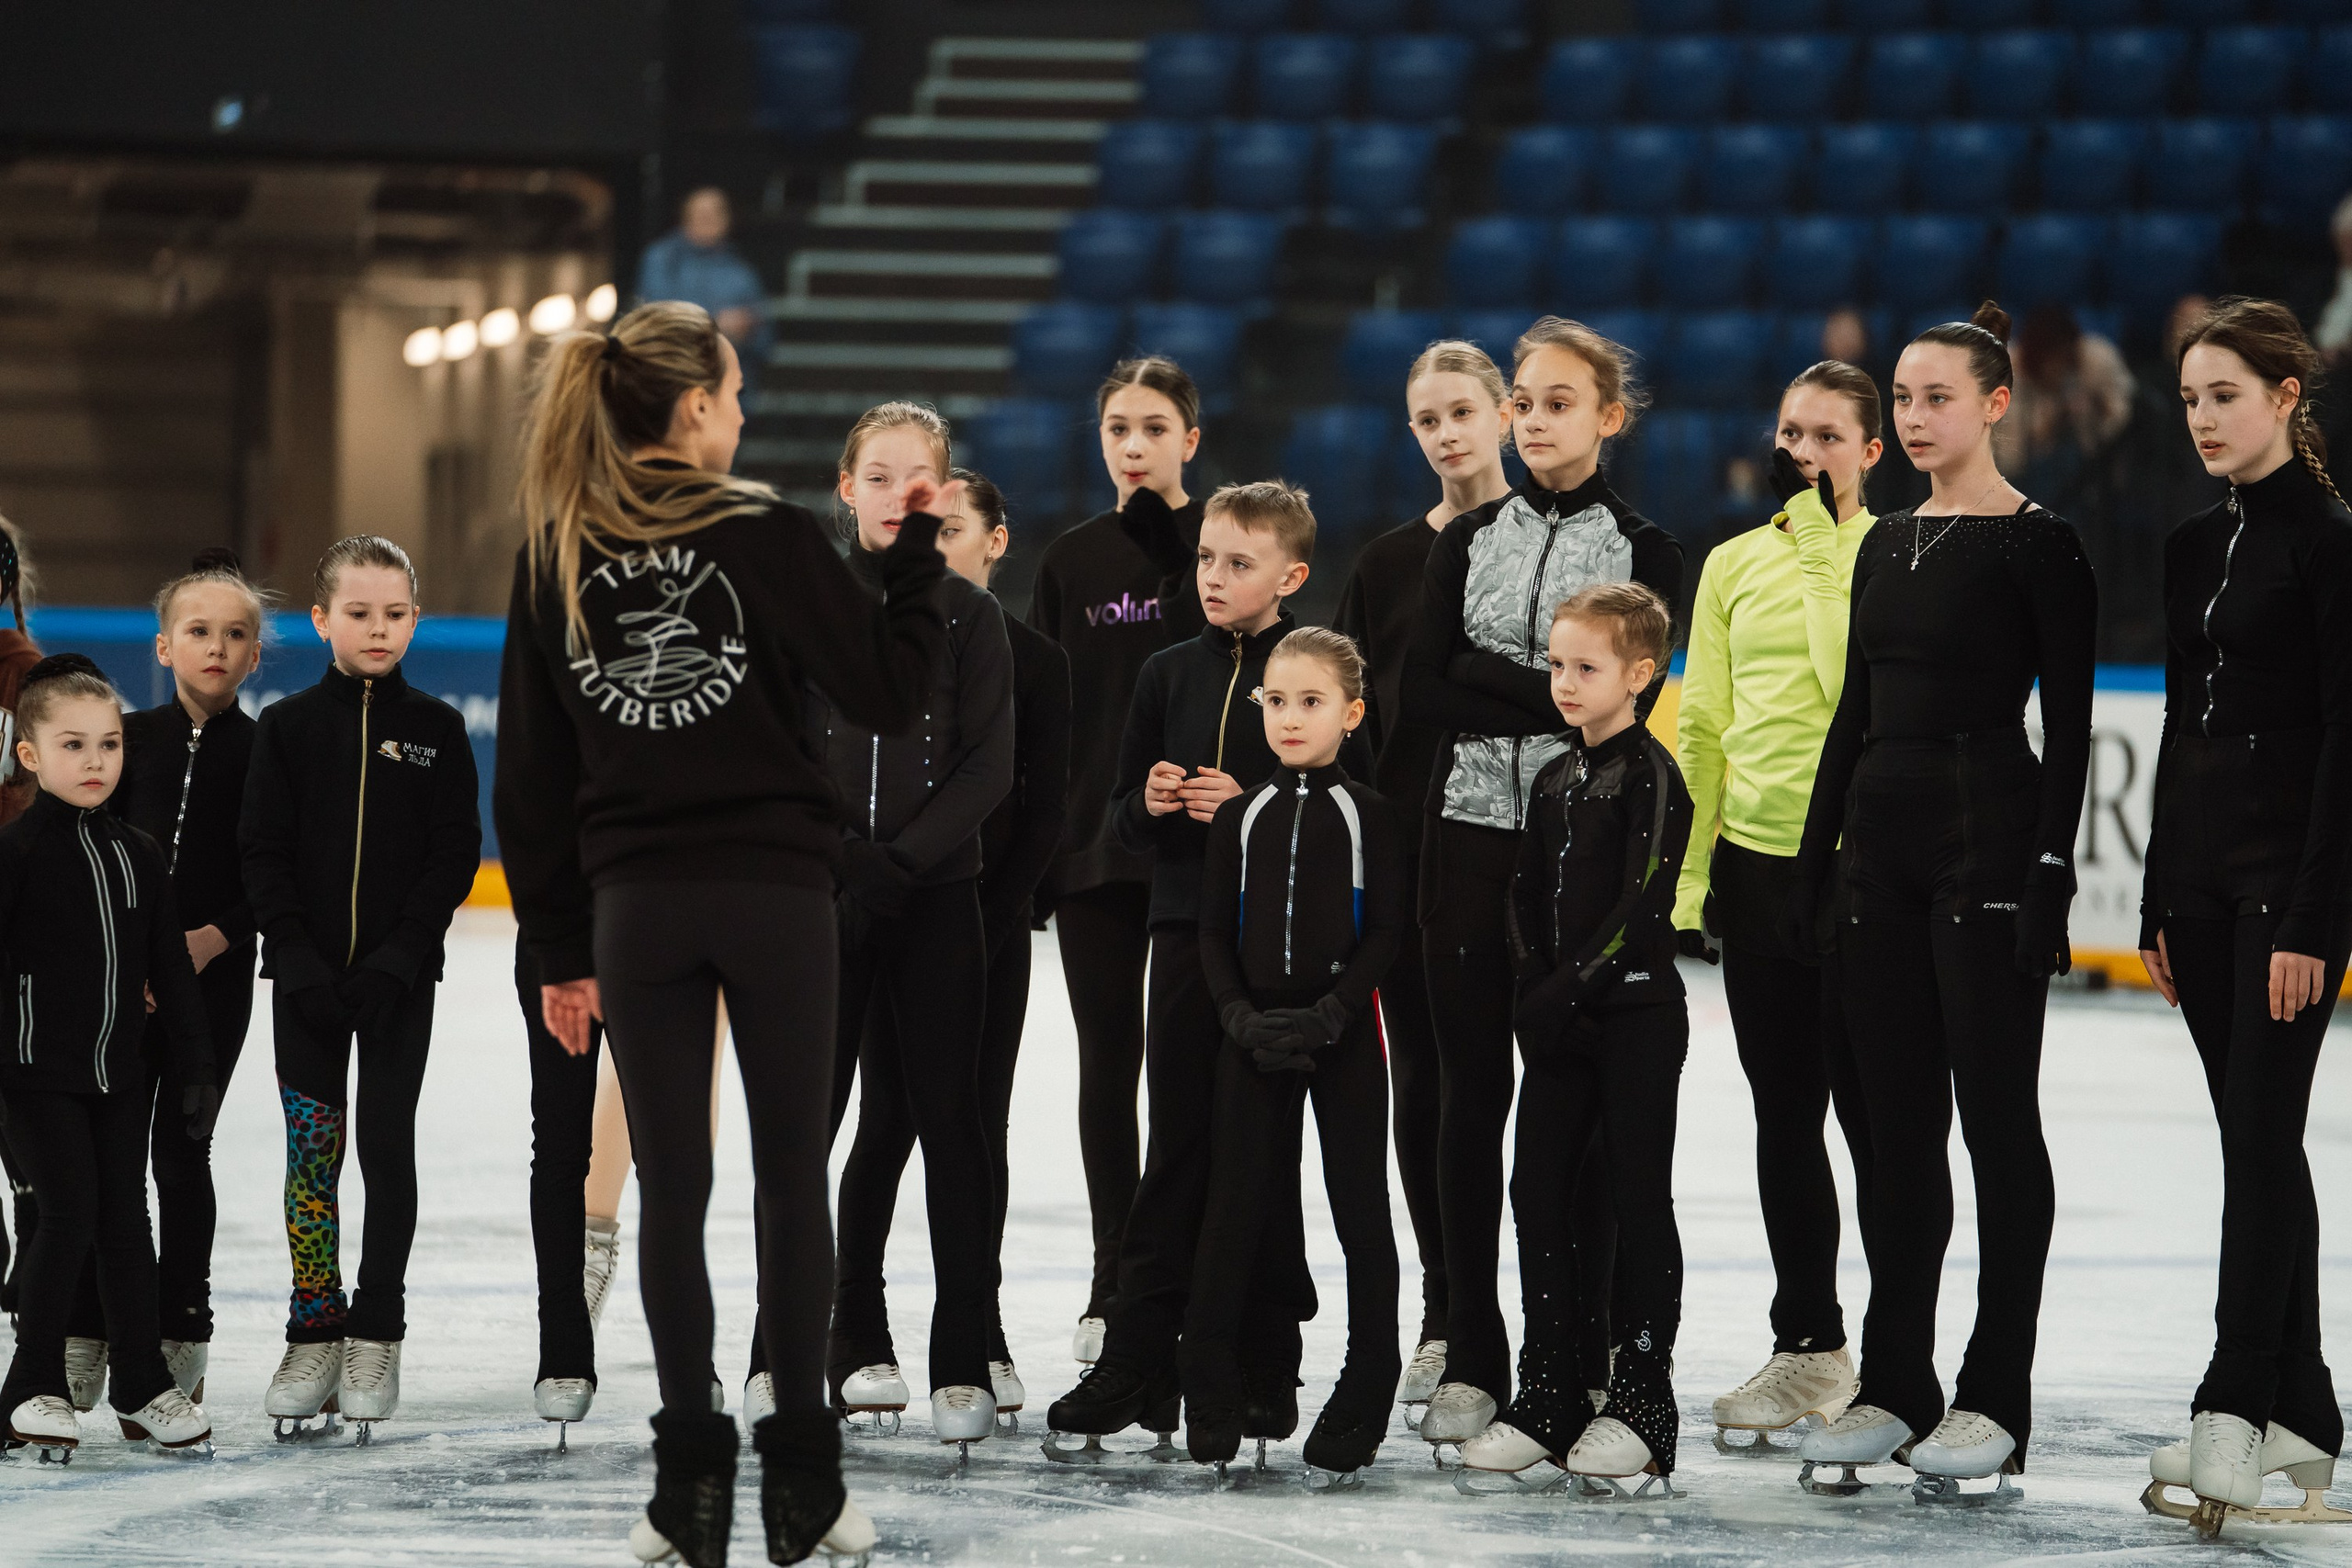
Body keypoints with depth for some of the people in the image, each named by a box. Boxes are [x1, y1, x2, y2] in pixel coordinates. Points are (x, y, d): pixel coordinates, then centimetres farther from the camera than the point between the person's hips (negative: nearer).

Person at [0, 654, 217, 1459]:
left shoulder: (138, 854, 7)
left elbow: (171, 970, 12)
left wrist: (194, 1067, 10)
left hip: (121, 1069, 5)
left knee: (127, 1218, 8)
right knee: (70, 1213, -9)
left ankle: (143, 1386, 18)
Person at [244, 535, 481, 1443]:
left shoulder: (436, 730, 1)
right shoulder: (289, 727, 2)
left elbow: (455, 855, -3)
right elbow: (263, 854, -1)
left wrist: (395, 960, -13)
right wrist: (302, 959, -12)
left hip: (400, 977, -1)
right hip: (306, 975, 1)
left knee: (388, 1147, -1)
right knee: (312, 1150, 3)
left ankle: (376, 1337, 6)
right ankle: (315, 1335, 10)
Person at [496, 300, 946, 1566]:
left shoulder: (558, 553, 2)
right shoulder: (769, 536, -8)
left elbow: (529, 767, 4)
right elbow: (888, 693, -6)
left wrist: (560, 947, 10)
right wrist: (918, 553, 5)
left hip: (635, 901, 2)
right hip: (776, 891, -2)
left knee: (670, 1185, 6)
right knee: (793, 1177, 7)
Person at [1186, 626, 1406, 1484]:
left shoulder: (1367, 815, -1)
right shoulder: (1239, 816, 7)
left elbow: (1386, 930, -5)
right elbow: (1216, 932, 7)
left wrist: (1329, 1016, -16)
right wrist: (1243, 1016, -8)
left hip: (1345, 1035, -2)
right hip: (1254, 1033, 2)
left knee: (1361, 1209, 1)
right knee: (1234, 1205, 1)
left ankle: (1365, 1392, 9)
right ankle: (1212, 1394, 8)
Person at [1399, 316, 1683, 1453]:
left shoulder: (1640, 549, 2)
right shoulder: (1469, 540, 11)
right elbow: (1422, 695, 1)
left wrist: (1486, 680, -12)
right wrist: (1553, 695, -9)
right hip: (1470, 836, 3)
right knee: (1470, 1091, 3)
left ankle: (1578, 1360, 3)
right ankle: (1470, 1359, 8)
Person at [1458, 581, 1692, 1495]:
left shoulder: (1650, 776, -9)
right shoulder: (1555, 781, 13)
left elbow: (1642, 907, -16)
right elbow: (1529, 898, 14)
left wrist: (1570, 991, -18)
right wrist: (1536, 994, -1)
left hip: (1637, 1015, -7)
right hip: (1558, 1021, 7)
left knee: (1639, 1199, -2)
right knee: (1537, 1190, 5)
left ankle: (1641, 1404, 2)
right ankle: (1548, 1400, 11)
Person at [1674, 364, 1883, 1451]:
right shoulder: (1734, 566, 11)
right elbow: (1703, 728, 12)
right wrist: (1689, 876, 8)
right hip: (1755, 861, 5)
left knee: (1873, 1109, -1)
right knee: (1783, 1111, 10)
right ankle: (1808, 1343, 19)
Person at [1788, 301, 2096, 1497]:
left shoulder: (2036, 543, -7)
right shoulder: (1886, 545, 13)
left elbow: (2069, 723, -10)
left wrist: (2052, 870, -16)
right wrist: (1814, 857, 13)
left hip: (1989, 836, -7)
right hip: (1881, 838, 7)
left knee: (1995, 1116, -2)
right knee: (1897, 1121, 8)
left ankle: (1995, 1399, 2)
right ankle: (1894, 1386, 13)